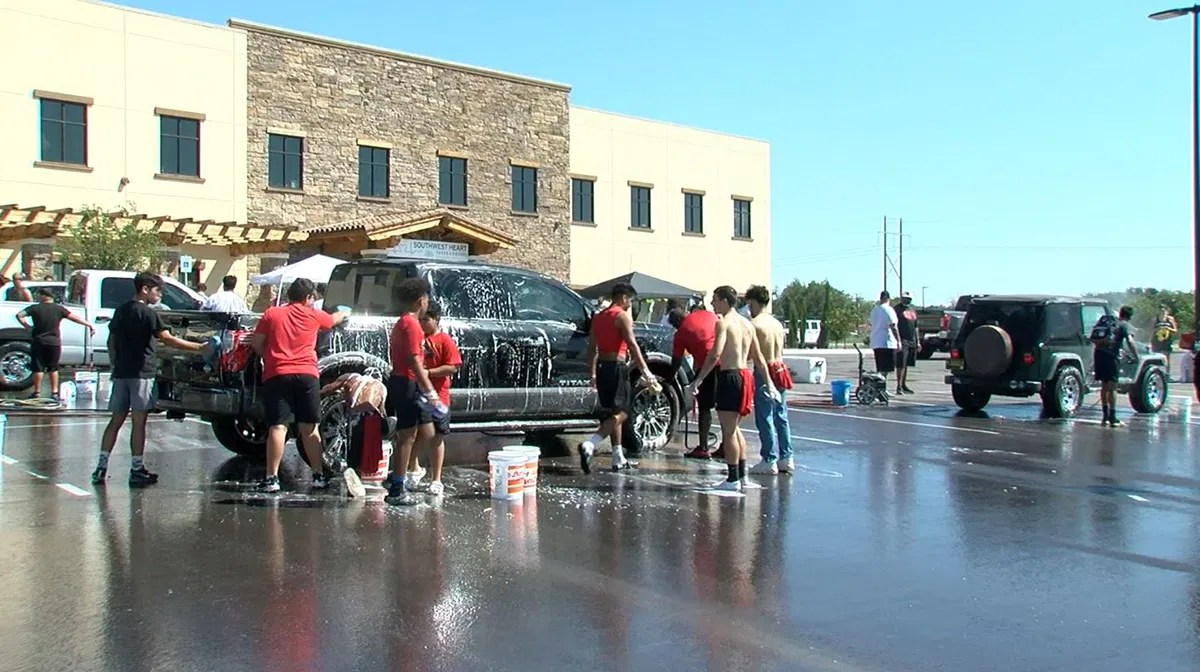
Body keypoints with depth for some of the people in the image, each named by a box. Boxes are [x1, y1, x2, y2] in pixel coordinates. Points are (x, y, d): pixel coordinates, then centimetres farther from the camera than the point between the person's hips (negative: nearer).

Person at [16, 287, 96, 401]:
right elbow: (74, 318, -4)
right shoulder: (59, 309, -2)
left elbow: (19, 315, -10)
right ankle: (54, 392, 10)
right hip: (54, 343, 1)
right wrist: (89, 325, -1)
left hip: (38, 342, -1)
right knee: (53, 368, 11)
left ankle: (37, 392, 8)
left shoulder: (35, 308, -4)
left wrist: (27, 326, -1)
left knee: (38, 368, 6)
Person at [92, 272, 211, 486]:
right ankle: (137, 470, 0)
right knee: (138, 422, -3)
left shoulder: (121, 310, 13)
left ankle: (101, 468, 7)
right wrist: (199, 347, -20)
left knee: (116, 420, 10)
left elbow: (111, 341, 16)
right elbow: (168, 340, -19)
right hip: (141, 374, -7)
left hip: (121, 373, 7)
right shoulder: (148, 313, -10)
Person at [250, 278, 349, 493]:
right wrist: (343, 314, 54)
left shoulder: (271, 314, 7)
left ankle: (271, 478, -8)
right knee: (309, 428, 8)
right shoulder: (313, 316, 11)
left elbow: (255, 343, 6)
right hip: (307, 374, 1)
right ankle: (319, 475, 13)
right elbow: (334, 319, 32)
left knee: (278, 427, -5)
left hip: (277, 376, -1)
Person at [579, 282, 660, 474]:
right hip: (616, 367, -8)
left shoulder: (598, 317, 15)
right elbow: (632, 345, -19)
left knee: (611, 413, 15)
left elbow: (592, 348, 18)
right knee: (620, 413, -7)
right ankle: (589, 445, -24)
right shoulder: (622, 316, -8)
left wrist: (593, 375, 23)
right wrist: (645, 371, -23)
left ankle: (619, 459, 18)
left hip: (602, 367, 8)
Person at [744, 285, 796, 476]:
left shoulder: (754, 323, -11)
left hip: (764, 372, -7)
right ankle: (786, 458, 17)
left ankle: (769, 460, 1)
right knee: (781, 416, 12)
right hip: (779, 370, 7)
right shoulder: (778, 324, 11)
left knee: (765, 418, -2)